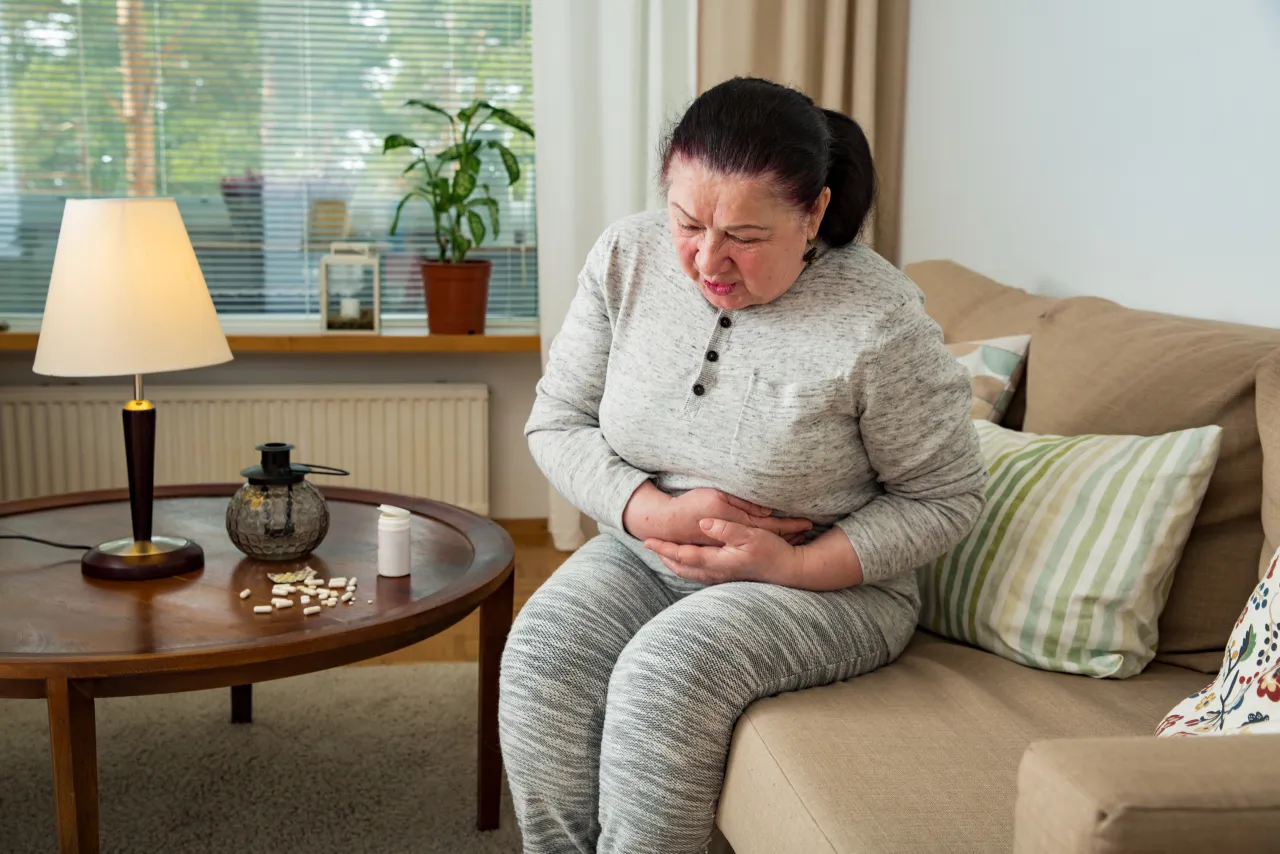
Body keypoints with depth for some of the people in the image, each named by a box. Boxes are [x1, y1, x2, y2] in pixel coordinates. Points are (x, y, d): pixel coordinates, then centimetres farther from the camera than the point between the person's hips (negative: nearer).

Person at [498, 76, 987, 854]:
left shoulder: (879, 321, -18)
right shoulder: (627, 258, -6)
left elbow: (948, 499, -8)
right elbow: (556, 424, 1)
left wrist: (792, 565, -18)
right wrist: (654, 512, -17)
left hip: (829, 584, -4)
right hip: (643, 554, 4)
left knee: (667, 673, -30)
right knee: (540, 657, -23)